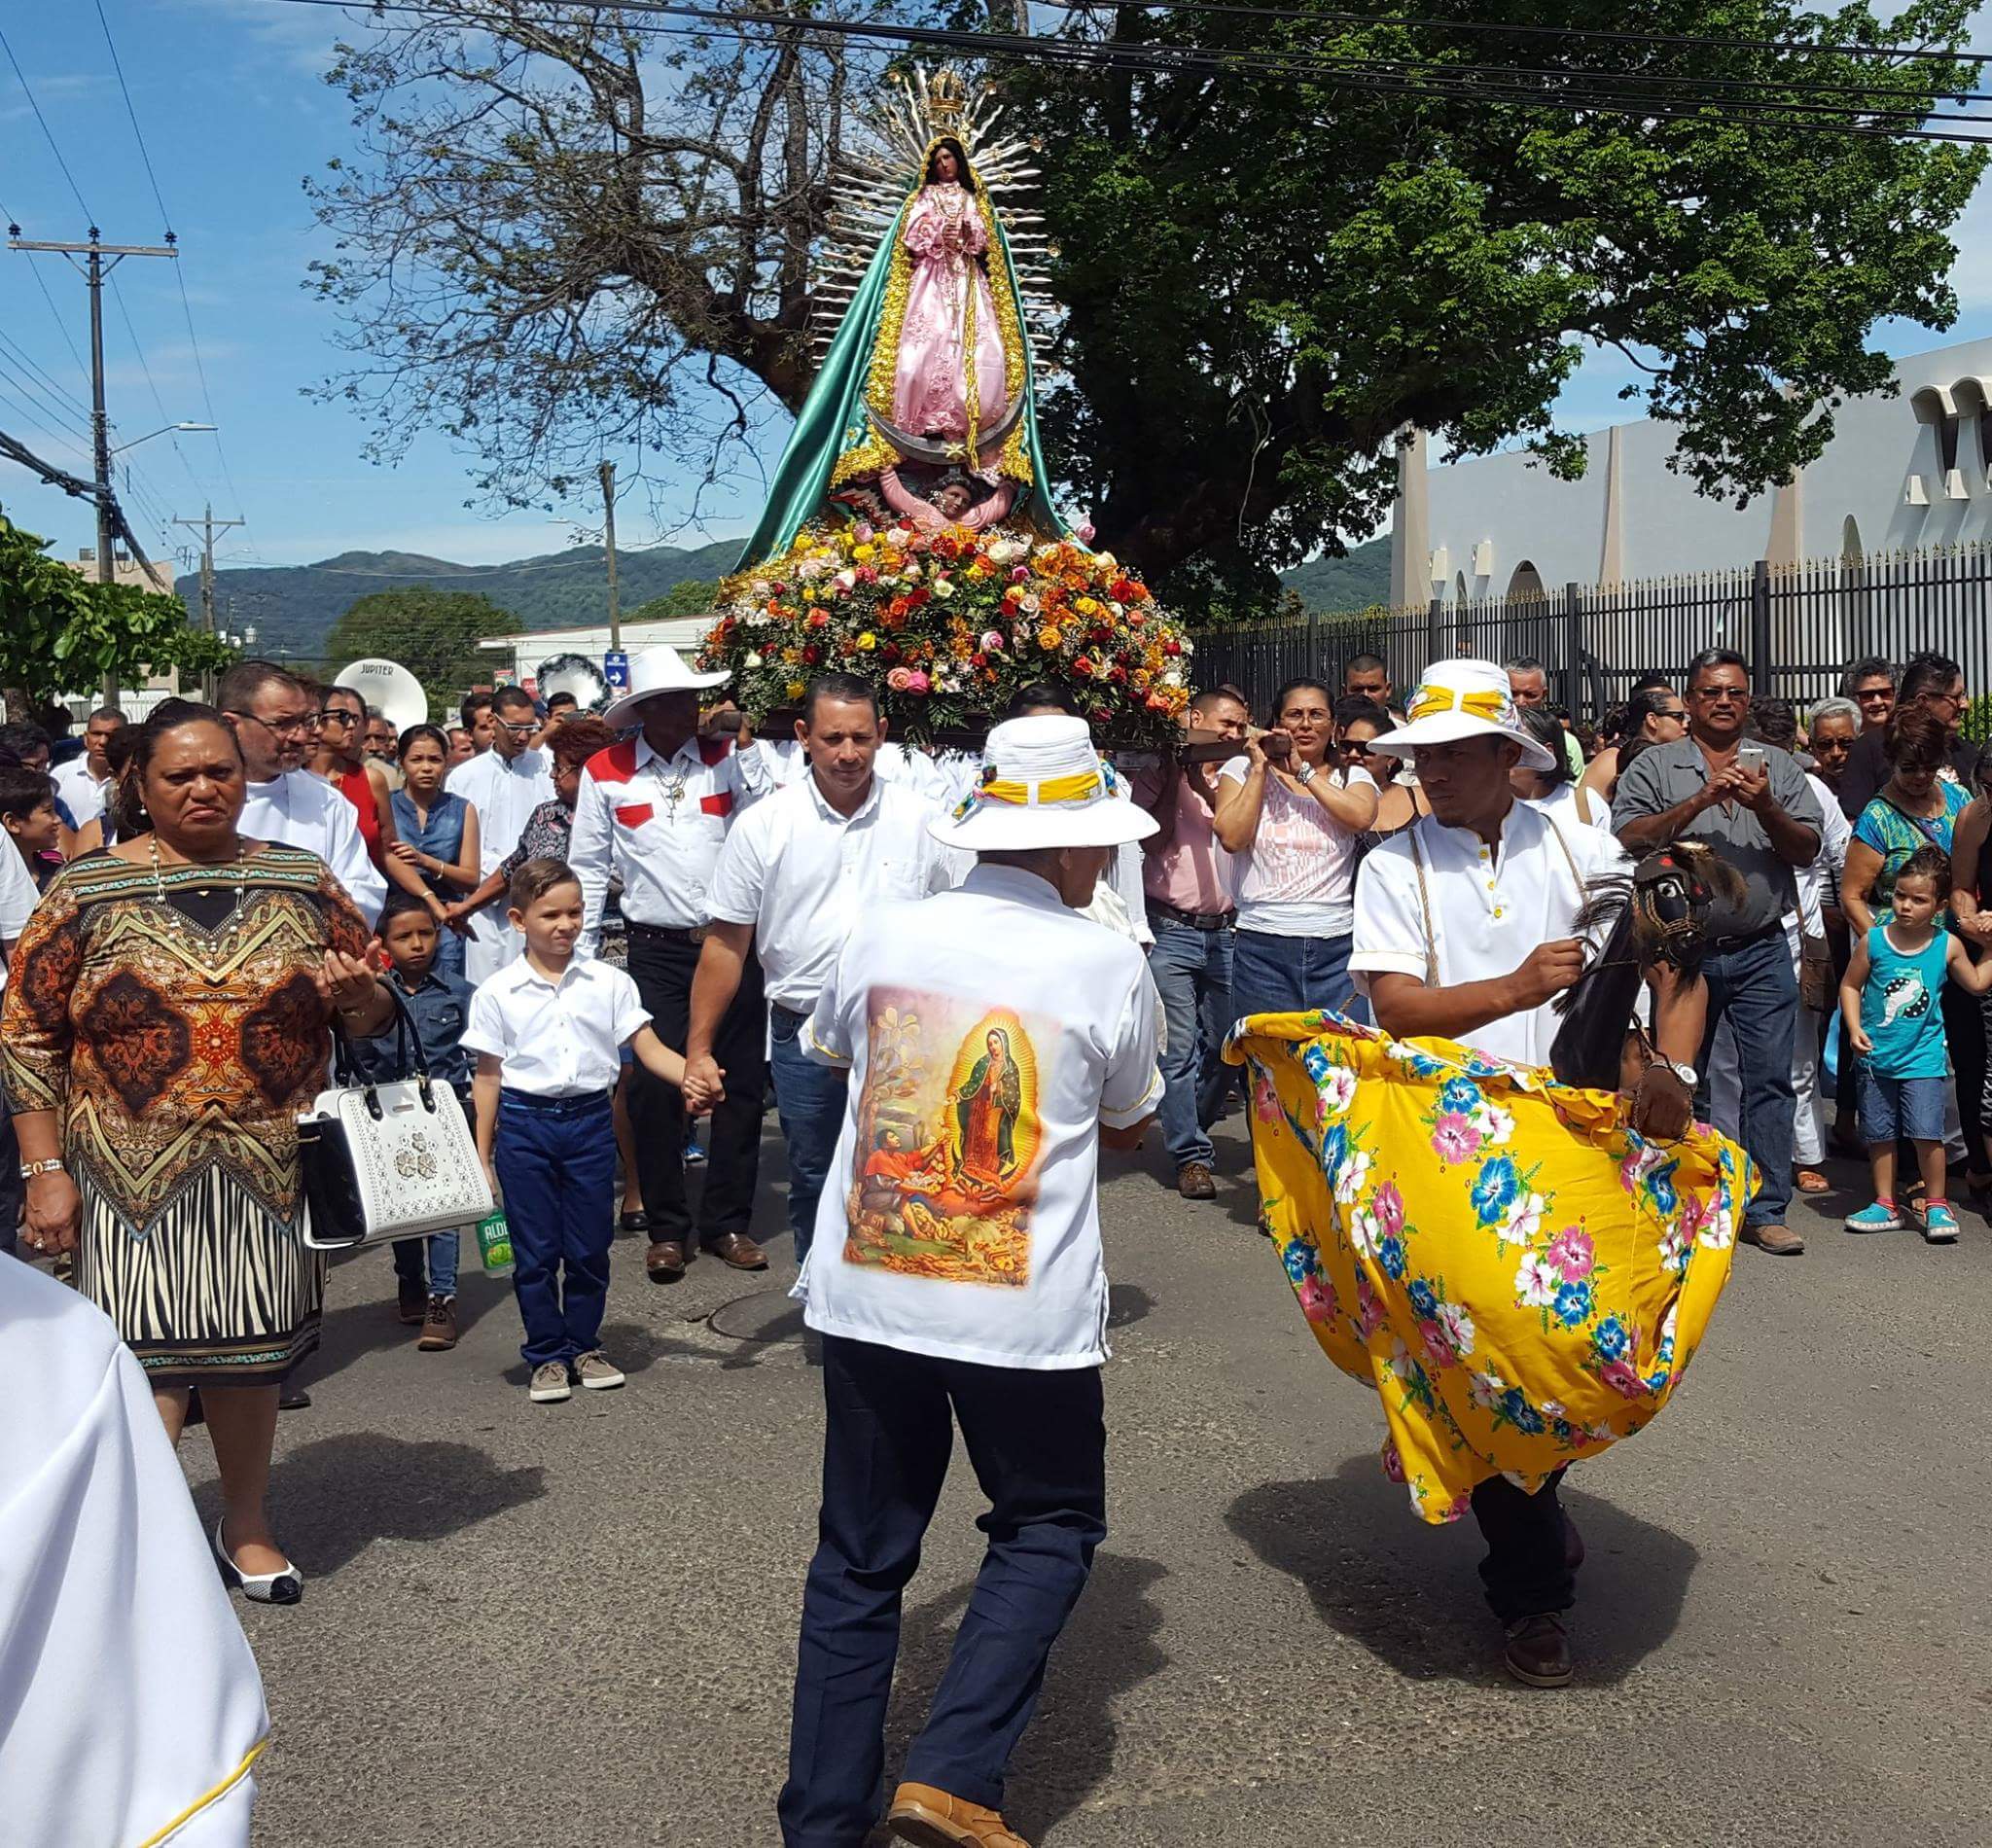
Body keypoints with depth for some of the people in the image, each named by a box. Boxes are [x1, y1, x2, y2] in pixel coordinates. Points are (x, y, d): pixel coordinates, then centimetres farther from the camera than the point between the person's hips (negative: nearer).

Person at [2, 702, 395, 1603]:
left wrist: (357, 996, -11)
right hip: (136, 1178, -2)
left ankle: (246, 1524, 33)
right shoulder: (87, 891, 0)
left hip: (271, 1173, 2)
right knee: (150, 1365, -3)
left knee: (251, 1356, 13)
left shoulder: (303, 881, 6)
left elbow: (372, 1012, 13)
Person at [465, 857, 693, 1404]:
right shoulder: (496, 993, -1)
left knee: (590, 1247, 8)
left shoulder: (609, 982, 1)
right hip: (524, 1123, -1)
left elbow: (650, 1050, -2)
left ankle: (584, 1345, 26)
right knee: (535, 1252, 6)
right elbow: (489, 1077, 3)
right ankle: (547, 1355, 21)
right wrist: (481, 1157, 3)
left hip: (590, 1118, 1)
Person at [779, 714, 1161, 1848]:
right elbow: (1130, 1127, 8)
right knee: (1049, 1528, 19)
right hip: (1028, 1309, -3)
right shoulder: (1111, 964, -7)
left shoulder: (884, 934, -1)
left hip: (867, 1295, 3)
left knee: (861, 1557, 16)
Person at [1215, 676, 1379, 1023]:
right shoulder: (1242, 769, 9)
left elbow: (1361, 818, -11)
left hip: (1337, 945, 1)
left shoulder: (1352, 777, 12)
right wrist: (1260, 768, -2)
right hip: (1263, 945, -1)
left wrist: (1302, 771, -6)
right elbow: (1231, 838, -6)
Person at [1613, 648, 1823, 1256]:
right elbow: (1629, 839, -9)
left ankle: (1765, 1211, 5)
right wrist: (1700, 801, -17)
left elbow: (1808, 848, 3)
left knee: (1770, 1080, -1)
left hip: (1761, 952, 1)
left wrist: (1765, 808, -15)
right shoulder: (1655, 766, 5)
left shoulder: (1778, 766, 10)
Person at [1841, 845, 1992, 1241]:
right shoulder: (1873, 941, -4)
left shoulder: (1948, 946, -2)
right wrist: (1854, 1028, -7)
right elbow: (1851, 986, 3)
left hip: (1923, 1057, -1)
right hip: (1877, 1056, 1)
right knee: (1879, 1134, 9)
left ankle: (1936, 1205, 8)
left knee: (1927, 1131, -10)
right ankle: (1885, 1205, 22)